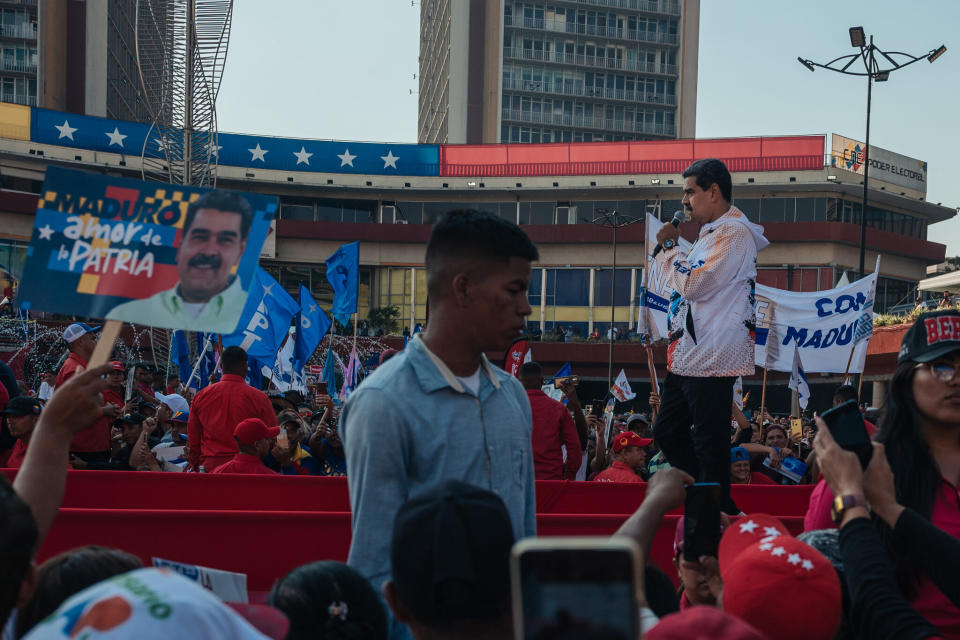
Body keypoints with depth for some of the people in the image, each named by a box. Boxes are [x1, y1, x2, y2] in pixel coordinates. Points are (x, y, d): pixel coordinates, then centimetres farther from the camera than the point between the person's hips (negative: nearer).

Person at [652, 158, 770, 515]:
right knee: (668, 433, 16)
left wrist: (670, 247, -7)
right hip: (688, 357, 11)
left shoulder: (734, 232, -13)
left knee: (709, 446, -7)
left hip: (712, 359, -11)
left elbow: (695, 285, -20)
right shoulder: (712, 233, 19)